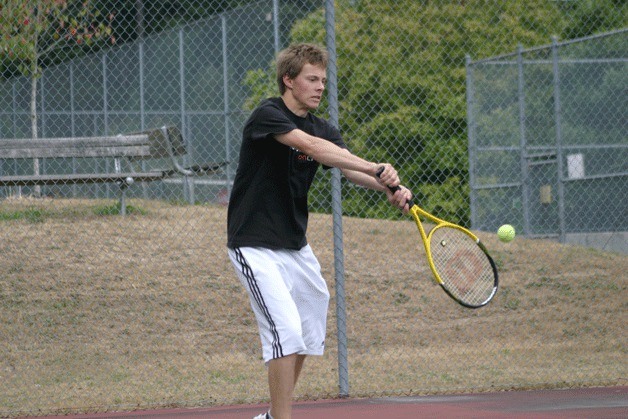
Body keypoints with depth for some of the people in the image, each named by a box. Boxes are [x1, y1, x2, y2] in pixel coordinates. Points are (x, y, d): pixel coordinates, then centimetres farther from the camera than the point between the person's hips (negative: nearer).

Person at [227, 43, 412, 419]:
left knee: (310, 335, 14)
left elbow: (351, 168, -11)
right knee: (286, 329, -20)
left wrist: (389, 188, -32)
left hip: (296, 246, 9)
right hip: (255, 246, -8)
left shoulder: (323, 129, 6)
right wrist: (374, 168, -42)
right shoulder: (267, 116, -17)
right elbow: (311, 146, -34)